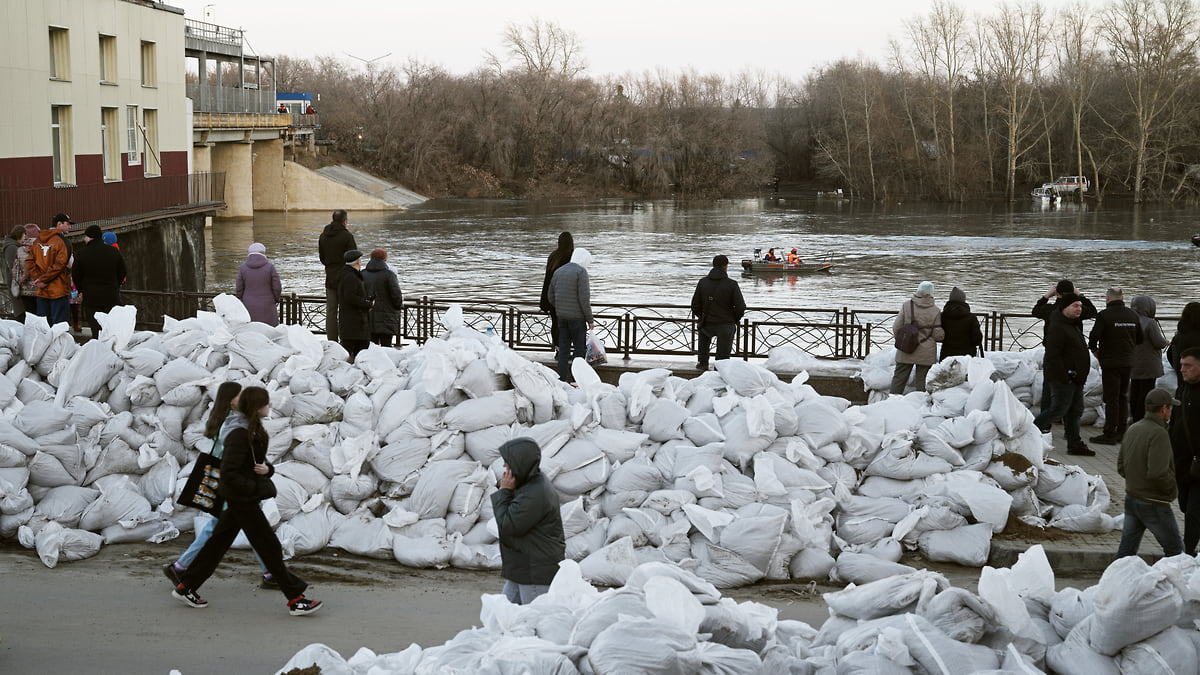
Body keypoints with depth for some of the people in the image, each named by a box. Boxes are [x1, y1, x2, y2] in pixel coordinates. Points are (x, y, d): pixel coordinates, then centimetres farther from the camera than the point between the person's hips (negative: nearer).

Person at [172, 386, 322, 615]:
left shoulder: (253, 431, 10)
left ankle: (185, 587, 23)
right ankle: (295, 600, 2)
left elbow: (261, 461, 18)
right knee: (269, 547, -4)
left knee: (218, 542, 15)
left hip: (241, 500, 10)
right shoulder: (240, 434, -22)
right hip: (242, 500, -10)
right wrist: (257, 488, -22)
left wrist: (266, 469, -6)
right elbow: (228, 474, -25)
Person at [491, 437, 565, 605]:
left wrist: (504, 491, -15)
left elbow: (507, 526, -21)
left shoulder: (534, 496, -26)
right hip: (521, 568, 11)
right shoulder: (534, 483, 7)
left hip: (538, 571, -11)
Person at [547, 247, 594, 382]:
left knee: (563, 348, 8)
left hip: (561, 316, 6)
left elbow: (551, 297, 16)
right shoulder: (581, 272, -9)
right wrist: (590, 319, -9)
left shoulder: (558, 272, 13)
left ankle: (562, 378, 8)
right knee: (580, 348, 0)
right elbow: (584, 299, -14)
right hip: (577, 317, -6)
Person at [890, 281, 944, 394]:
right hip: (926, 353, -1)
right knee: (922, 380, 6)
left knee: (899, 377, 9)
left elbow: (896, 328, -3)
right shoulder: (935, 311, -8)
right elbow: (938, 335, -6)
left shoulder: (907, 306, -7)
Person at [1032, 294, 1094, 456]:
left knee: (1075, 411, 9)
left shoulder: (1074, 325, 17)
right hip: (1063, 379, -10)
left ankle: (1075, 444, 13)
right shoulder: (1057, 327, -16)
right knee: (1059, 408, -9)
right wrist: (1064, 376, -24)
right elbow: (1052, 356, -22)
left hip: (1075, 379, 10)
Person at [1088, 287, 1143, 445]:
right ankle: (1122, 432, 19)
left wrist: (1094, 350, -1)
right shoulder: (1133, 315, 6)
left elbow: (1094, 336, -19)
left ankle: (1110, 434, 0)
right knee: (1123, 397, 15)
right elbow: (1140, 339, 13)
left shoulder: (1104, 315, -13)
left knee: (1111, 398, -2)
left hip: (1110, 362, -5)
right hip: (1128, 362, 6)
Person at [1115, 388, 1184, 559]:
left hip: (1131, 499, 8)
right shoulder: (1158, 434, -20)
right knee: (1174, 548, 9)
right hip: (1154, 504, -8)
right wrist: (1173, 489, -11)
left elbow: (1121, 467, 12)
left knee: (1126, 549, 11)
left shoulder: (1132, 429, 6)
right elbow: (1158, 472, -28)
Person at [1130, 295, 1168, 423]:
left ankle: (1134, 418, 21)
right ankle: (1140, 419, -2)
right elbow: (1160, 343, -17)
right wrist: (1165, 340, 6)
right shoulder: (1150, 323, -17)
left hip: (1133, 365, 7)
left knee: (1134, 392, 14)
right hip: (1148, 366, -7)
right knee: (1146, 393, -2)